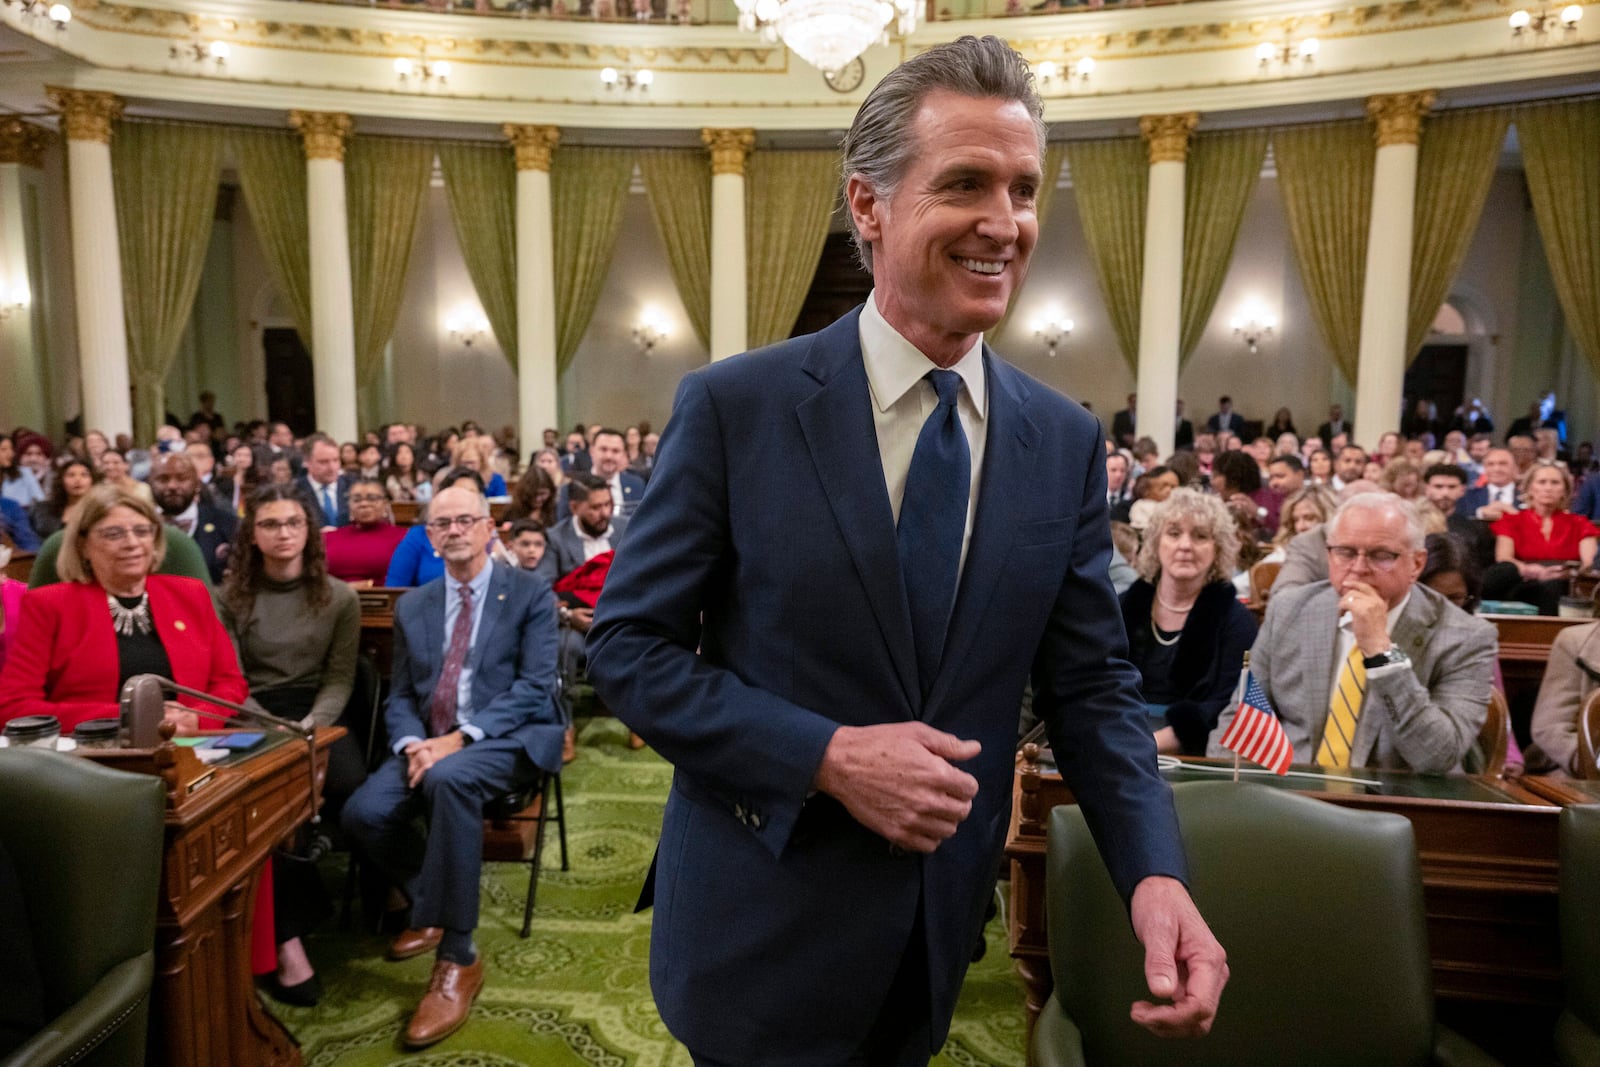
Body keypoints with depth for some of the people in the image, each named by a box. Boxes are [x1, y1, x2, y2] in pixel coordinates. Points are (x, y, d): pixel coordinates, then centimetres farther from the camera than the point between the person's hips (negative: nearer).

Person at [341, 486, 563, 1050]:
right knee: (363, 813, -22)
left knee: (450, 778, -36)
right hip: (429, 742, 5)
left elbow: (534, 686, -9)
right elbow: (400, 696, 12)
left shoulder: (530, 592, 0)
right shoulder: (412, 606, 15)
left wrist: (460, 737, -20)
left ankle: (457, 959, -23)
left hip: (507, 738, -5)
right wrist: (412, 744, -11)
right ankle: (433, 903, 9)